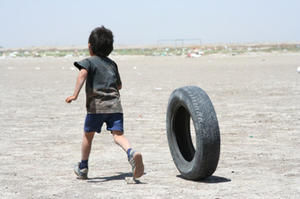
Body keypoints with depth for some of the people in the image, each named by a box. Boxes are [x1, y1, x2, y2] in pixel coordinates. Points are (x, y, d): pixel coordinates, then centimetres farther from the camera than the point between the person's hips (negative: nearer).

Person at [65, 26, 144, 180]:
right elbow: (119, 85, 29)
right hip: (115, 105, 3)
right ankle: (132, 153, -39)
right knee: (118, 134, -8)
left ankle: (83, 168, 26)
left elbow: (82, 74, -18)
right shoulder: (112, 64, 20)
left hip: (96, 106, -3)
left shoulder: (89, 61, 4)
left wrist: (75, 94, -28)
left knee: (88, 135, 15)